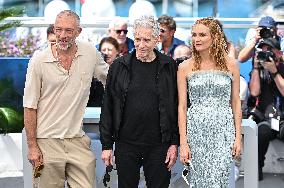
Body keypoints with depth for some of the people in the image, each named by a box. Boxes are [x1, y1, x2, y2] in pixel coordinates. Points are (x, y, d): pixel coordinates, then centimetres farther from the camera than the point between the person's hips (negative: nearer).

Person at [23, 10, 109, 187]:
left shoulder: (91, 53, 1)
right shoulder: (39, 61, -6)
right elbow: (30, 107, -2)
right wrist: (32, 146, -5)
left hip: (78, 141, 2)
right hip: (47, 142, -2)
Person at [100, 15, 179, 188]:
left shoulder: (169, 67, 0)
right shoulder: (119, 66, 2)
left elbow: (177, 107, 3)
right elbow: (107, 108, 5)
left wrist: (174, 143, -2)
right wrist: (106, 145, 2)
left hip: (159, 146, -1)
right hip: (126, 145, 1)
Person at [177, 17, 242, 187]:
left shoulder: (231, 64, 4)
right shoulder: (185, 67, 2)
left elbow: (236, 103, 8)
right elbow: (182, 107, 2)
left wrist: (238, 137, 3)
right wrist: (183, 143, -2)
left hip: (223, 131, 0)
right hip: (196, 130, 1)